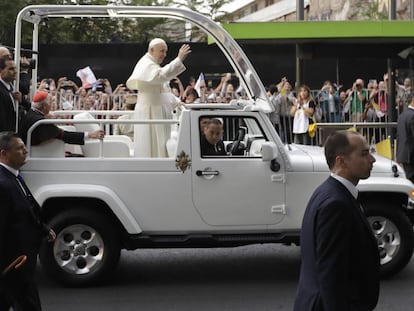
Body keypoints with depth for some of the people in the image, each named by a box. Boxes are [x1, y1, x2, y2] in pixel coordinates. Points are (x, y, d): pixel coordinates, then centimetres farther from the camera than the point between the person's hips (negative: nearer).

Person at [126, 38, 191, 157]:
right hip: (151, 113, -10)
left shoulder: (152, 65, 20)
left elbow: (163, 90, 27)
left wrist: (177, 102, 17)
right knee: (153, 148, -10)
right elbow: (162, 75, -34)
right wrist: (179, 59, -34)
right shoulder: (147, 65, -13)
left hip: (160, 112, 10)